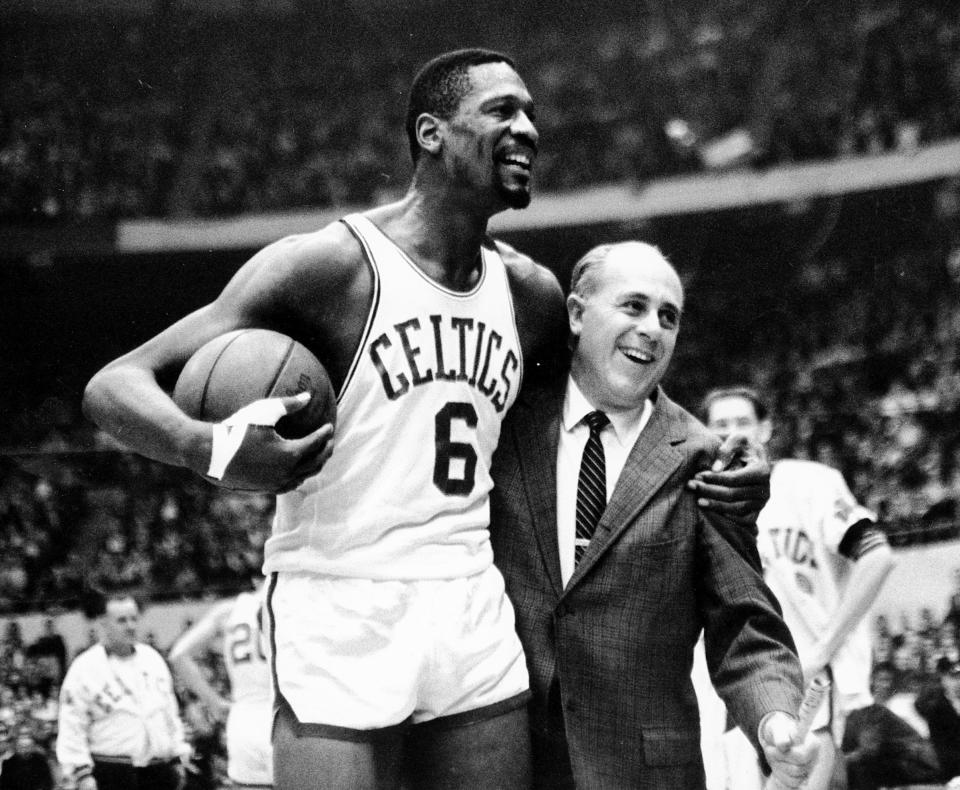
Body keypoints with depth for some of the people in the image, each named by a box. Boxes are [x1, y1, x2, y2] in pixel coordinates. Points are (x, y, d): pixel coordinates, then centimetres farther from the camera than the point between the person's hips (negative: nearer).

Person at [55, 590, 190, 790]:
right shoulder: (85, 669, -7)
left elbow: (171, 712, 18)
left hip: (159, 770, 6)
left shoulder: (152, 659, 11)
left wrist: (178, 758, 16)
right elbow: (72, 728, -10)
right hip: (113, 773, -6)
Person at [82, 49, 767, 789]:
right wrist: (213, 451, -33)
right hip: (341, 619, -6)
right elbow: (115, 386, -11)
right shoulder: (330, 265, -10)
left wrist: (702, 475, 7)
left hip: (475, 617, 6)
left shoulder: (531, 295, 8)